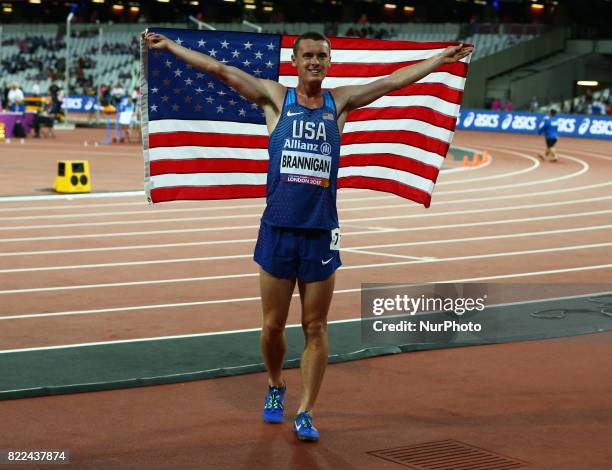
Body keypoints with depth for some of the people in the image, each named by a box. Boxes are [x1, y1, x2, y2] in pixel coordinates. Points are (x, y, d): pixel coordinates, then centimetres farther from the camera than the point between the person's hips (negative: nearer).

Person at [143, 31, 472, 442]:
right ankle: (276, 388, 32)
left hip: (321, 231, 1)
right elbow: (220, 70, 3)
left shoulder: (339, 102, 10)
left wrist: (444, 58, 16)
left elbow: (394, 80, 14)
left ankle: (306, 413, 9)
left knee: (315, 329, 2)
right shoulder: (276, 98, 6)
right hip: (278, 228, -1)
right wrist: (170, 46, 1)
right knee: (273, 326, 6)